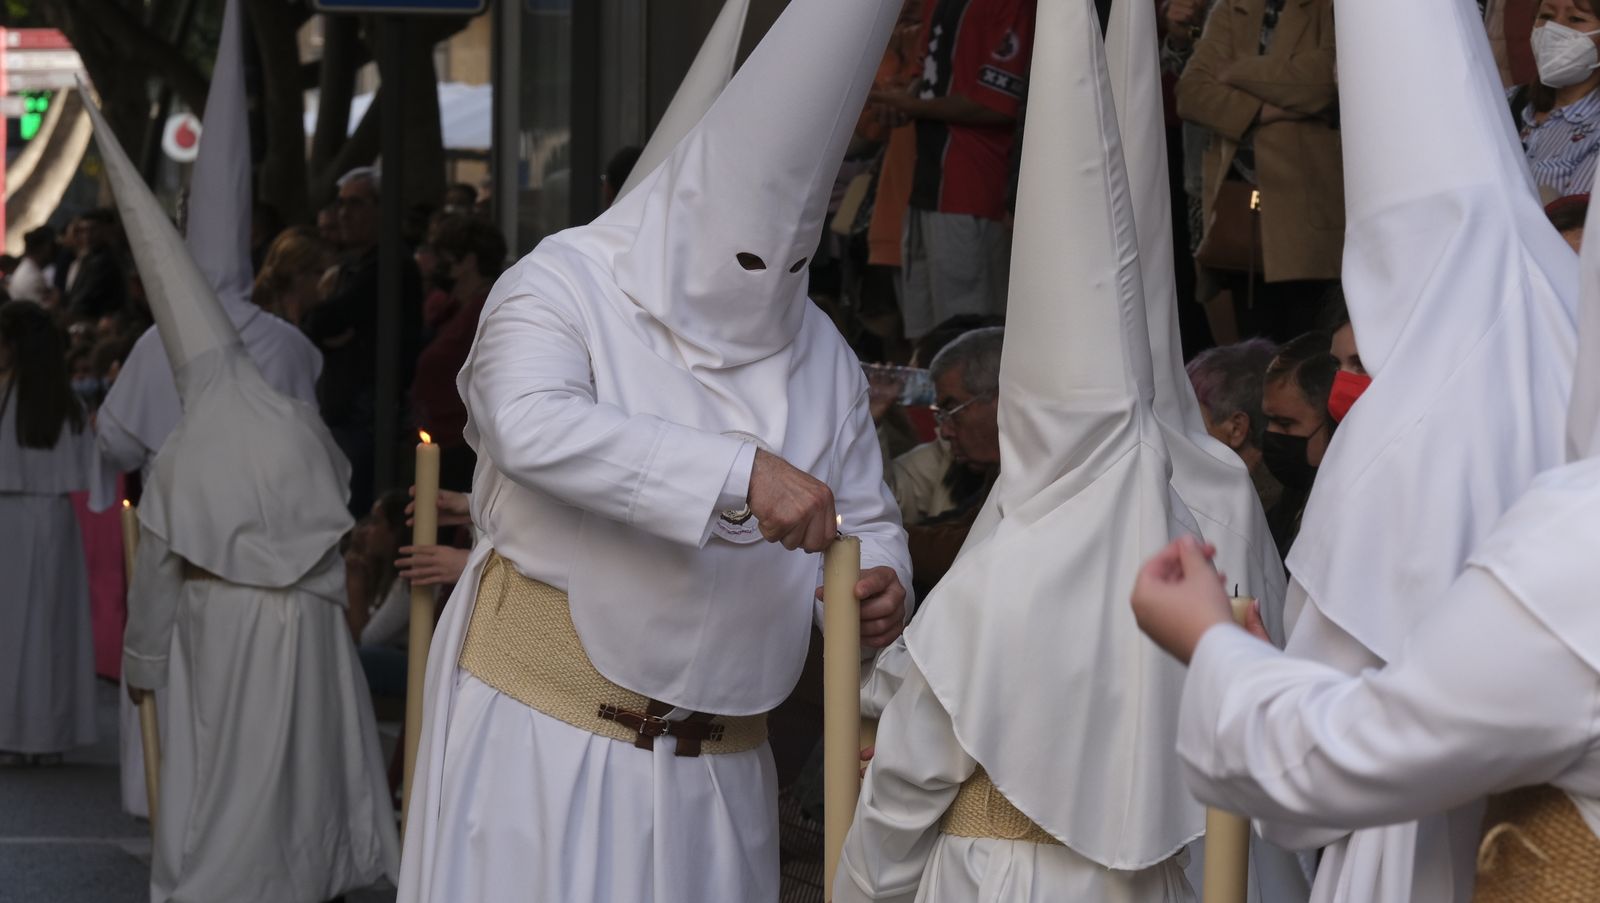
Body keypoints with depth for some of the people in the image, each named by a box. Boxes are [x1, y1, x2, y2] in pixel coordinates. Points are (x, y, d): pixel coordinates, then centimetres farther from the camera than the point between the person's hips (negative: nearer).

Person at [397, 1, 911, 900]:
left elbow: (866, 519, 15)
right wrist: (740, 473, -36)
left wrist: (878, 586, -11)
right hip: (548, 721, -5)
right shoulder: (565, 289, -9)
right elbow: (532, 424, -29)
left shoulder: (819, 353, 9)